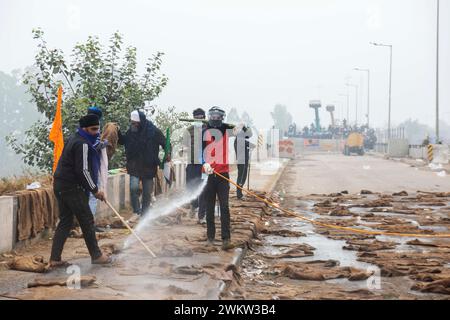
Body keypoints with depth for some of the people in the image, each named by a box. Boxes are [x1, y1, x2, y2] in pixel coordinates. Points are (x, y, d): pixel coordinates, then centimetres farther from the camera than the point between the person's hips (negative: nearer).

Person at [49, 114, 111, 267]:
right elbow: (83, 171, -20)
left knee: (65, 222, 11)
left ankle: (55, 259, 9)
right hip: (72, 188, -10)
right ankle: (96, 255, 10)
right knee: (87, 221, 1)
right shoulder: (82, 144, -16)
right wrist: (95, 190, -12)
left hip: (61, 186, 10)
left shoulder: (75, 139, 16)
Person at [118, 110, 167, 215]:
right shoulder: (131, 131, -2)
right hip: (134, 167, 1)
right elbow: (122, 141, 16)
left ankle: (144, 214, 22)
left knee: (147, 193, 8)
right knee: (134, 187, -19)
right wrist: (118, 133, -2)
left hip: (149, 167, -1)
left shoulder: (153, 131, -10)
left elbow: (165, 143, 0)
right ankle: (137, 211, -5)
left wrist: (168, 154, -15)